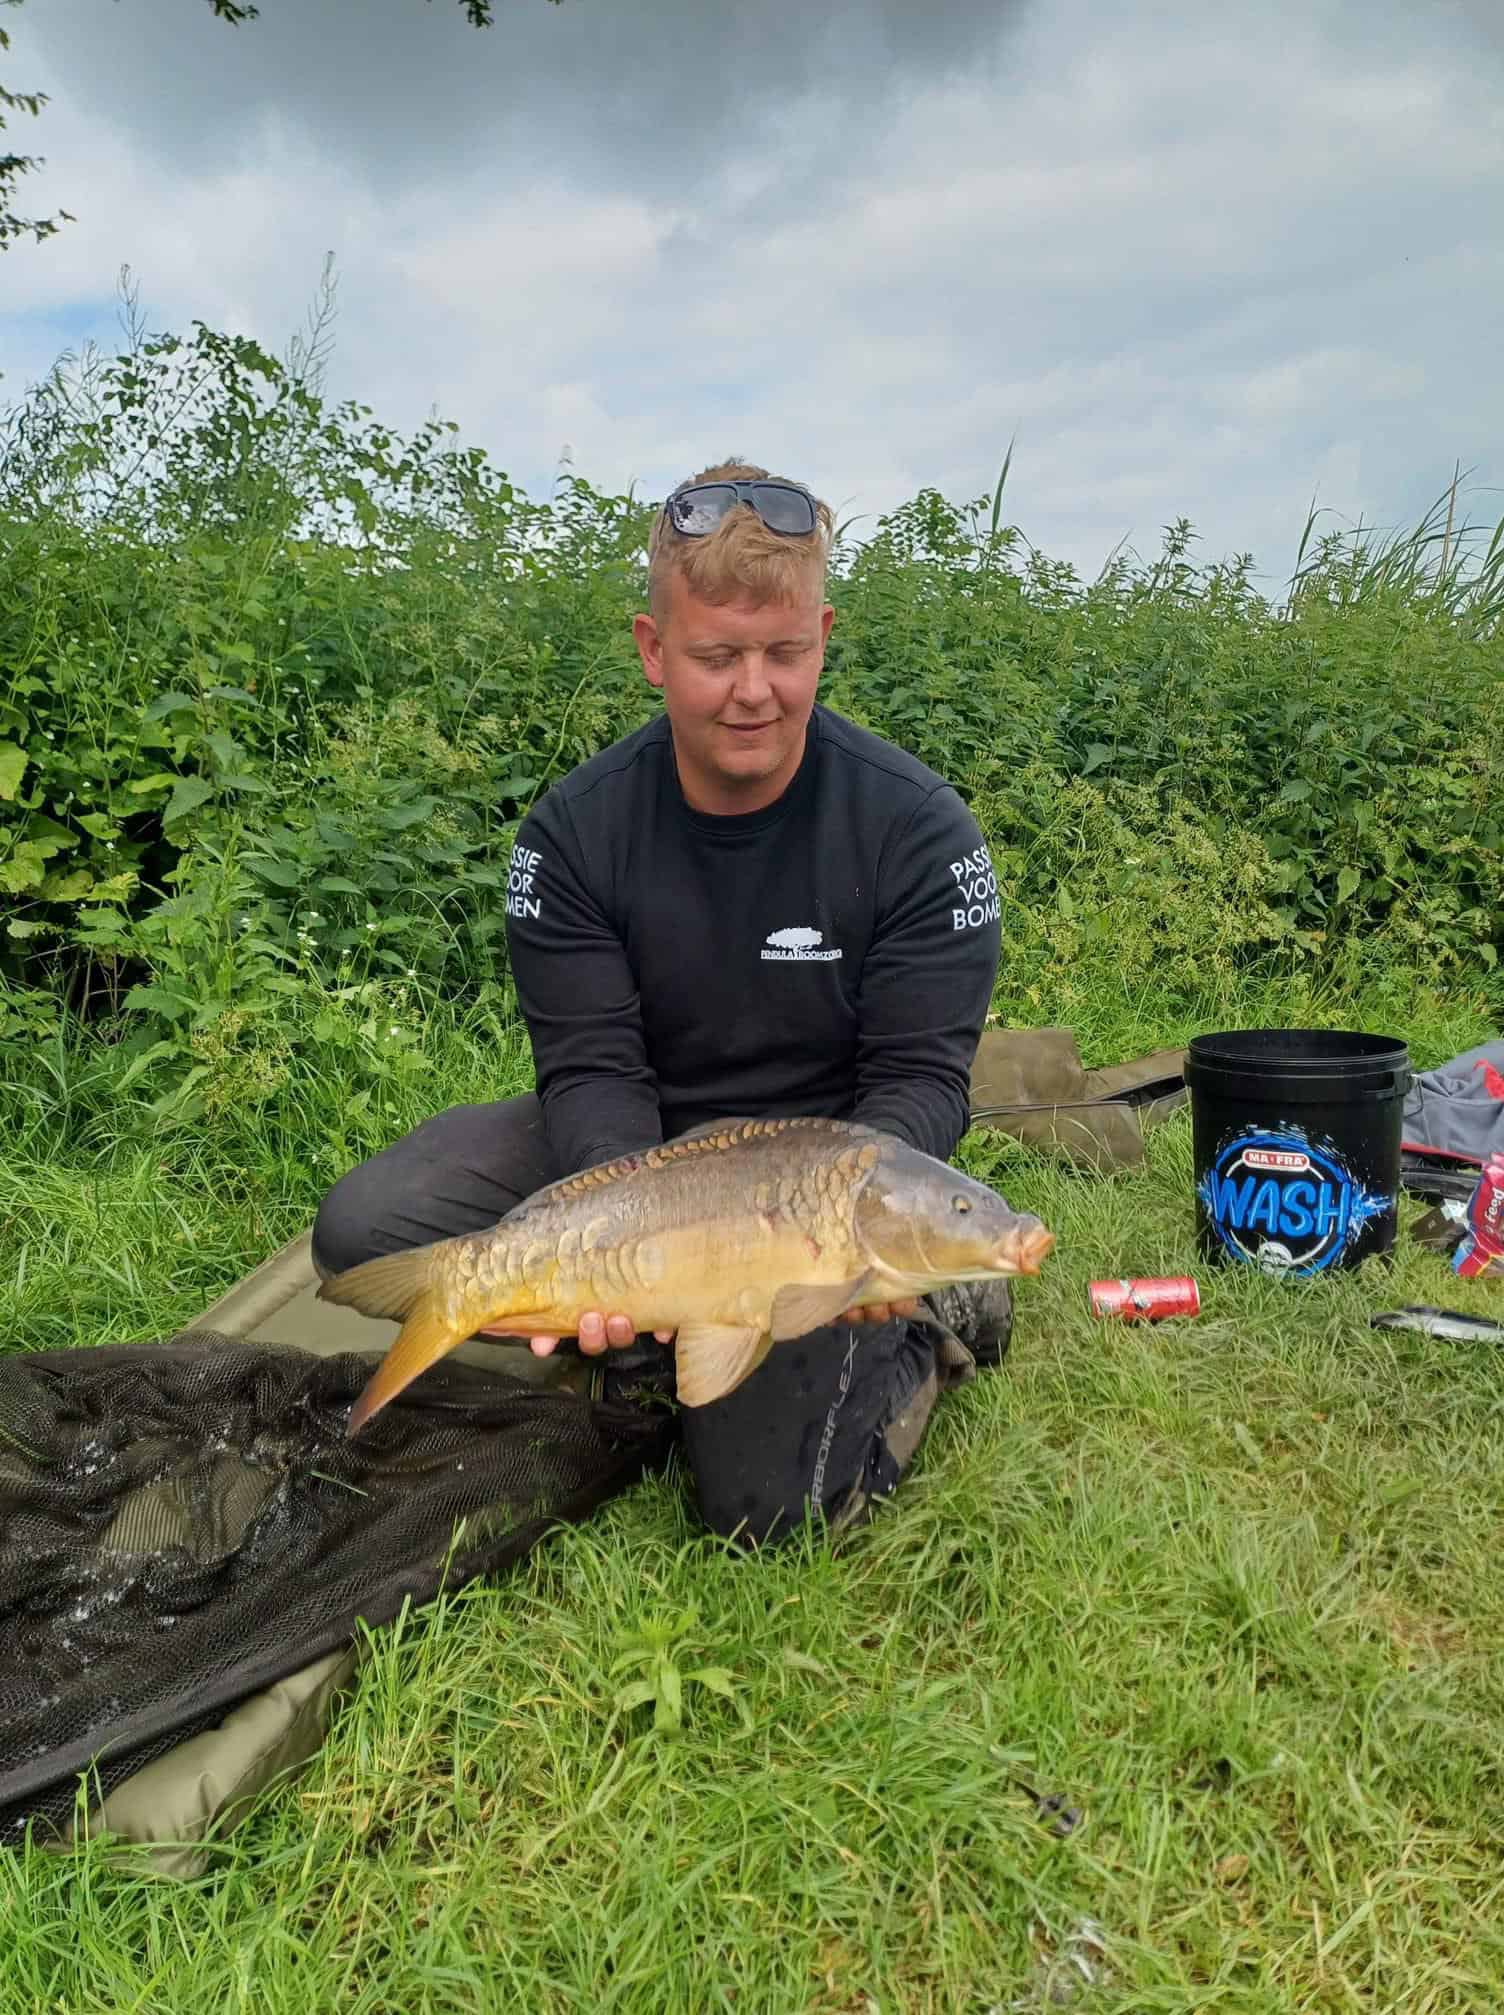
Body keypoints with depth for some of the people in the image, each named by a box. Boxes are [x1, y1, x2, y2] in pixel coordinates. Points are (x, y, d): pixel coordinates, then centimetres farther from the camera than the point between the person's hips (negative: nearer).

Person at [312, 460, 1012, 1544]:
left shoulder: (918, 827, -15)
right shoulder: (576, 829, -10)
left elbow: (919, 1080, -14)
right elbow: (592, 1068, -14)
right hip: (630, 1151, 3)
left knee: (768, 1505, -17)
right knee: (363, 1229, -19)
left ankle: (934, 1324, 11)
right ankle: (649, 1333, -5)